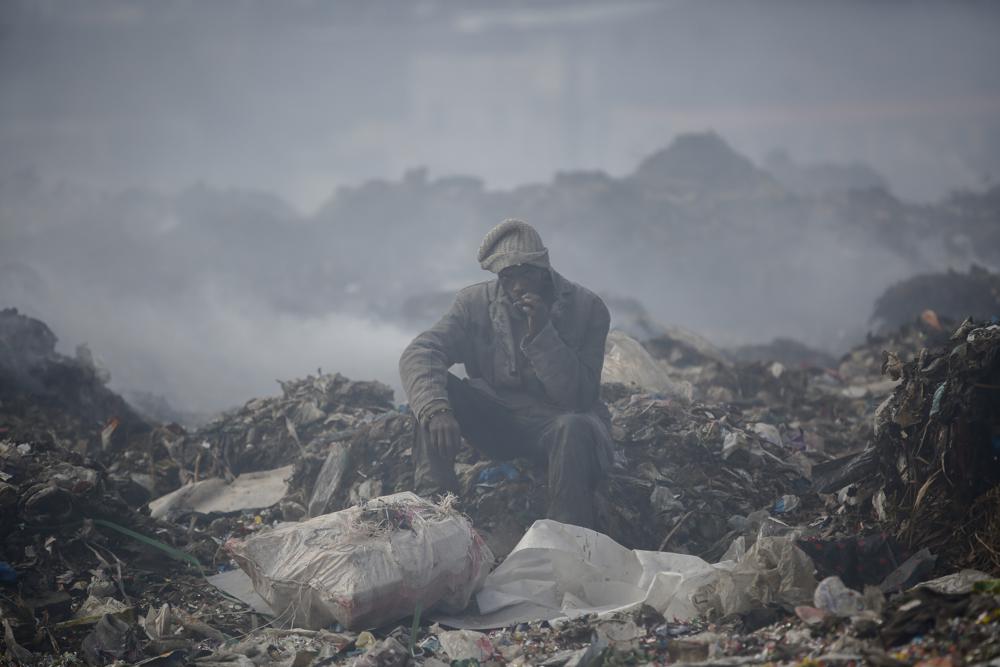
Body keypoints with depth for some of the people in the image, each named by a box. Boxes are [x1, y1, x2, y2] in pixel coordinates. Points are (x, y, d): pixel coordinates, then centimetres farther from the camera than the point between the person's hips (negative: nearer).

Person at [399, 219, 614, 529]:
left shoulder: (587, 308, -9)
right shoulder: (475, 303, -4)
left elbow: (578, 397, -15)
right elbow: (418, 355, -18)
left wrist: (542, 334, -26)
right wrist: (436, 409, -38)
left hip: (553, 420, -3)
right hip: (496, 419, 3)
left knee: (575, 428, -38)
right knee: (432, 386, -22)